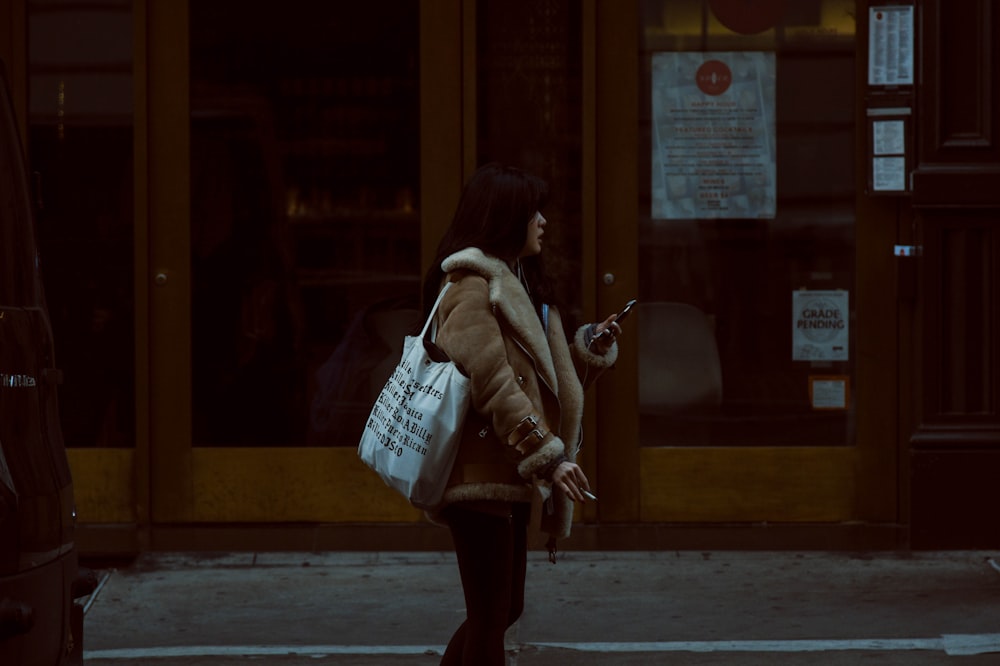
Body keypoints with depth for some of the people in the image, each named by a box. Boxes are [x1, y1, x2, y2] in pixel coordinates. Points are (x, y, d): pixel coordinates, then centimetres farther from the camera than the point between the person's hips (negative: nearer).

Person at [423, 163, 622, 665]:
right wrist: (550, 455, -24)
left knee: (504, 608, 16)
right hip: (482, 476, -10)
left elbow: (538, 376, 23)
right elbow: (494, 385, -21)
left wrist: (590, 348, 8)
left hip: (509, 477, 10)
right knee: (490, 616, -6)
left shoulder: (515, 284, 19)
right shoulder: (472, 288, -13)